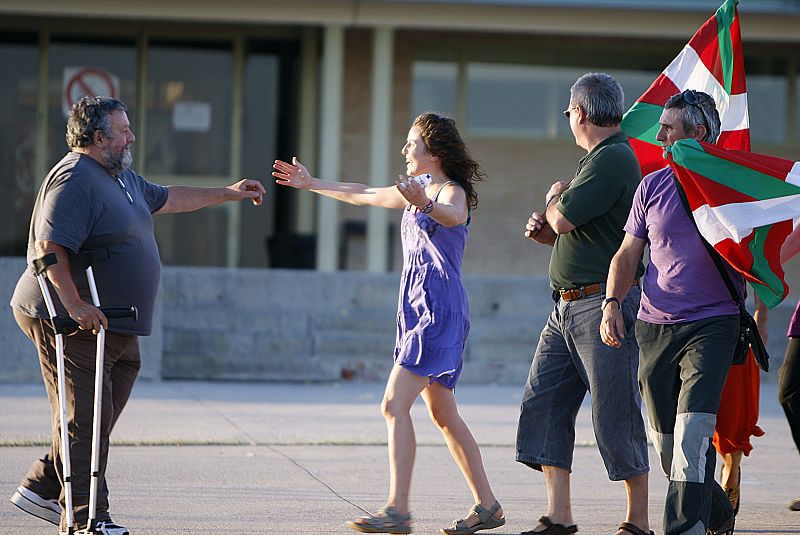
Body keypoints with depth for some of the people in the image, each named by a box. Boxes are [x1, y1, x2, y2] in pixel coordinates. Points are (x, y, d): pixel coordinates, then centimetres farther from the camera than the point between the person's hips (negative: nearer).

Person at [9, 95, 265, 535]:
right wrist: (75, 305, -30)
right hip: (73, 322, -10)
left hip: (113, 327, 10)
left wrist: (229, 194, 35)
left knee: (97, 417, 11)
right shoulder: (75, 179, -16)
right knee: (85, 418, -8)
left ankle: (41, 490, 20)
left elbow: (166, 199, 35)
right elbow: (50, 248, -24)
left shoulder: (121, 177, 18)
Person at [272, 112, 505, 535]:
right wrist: (311, 184, 36)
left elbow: (453, 216, -36)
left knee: (395, 405, -17)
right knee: (442, 414, 11)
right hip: (418, 310, 9)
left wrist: (425, 204, -57)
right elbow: (363, 195, 29)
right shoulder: (417, 190, 15)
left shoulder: (453, 192, -11)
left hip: (439, 313, -9)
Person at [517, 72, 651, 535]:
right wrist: (546, 230, 6)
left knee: (616, 416, -5)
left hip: (604, 305, -10)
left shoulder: (613, 158, -14)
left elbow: (564, 219, -18)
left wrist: (555, 201, 5)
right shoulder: (598, 159, 19)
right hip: (568, 306, 10)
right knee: (543, 403, 5)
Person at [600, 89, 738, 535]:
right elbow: (628, 254, 12)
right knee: (667, 443, 8)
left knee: (692, 430, -19)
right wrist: (612, 304, -1)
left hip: (713, 325, -4)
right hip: (655, 327, 4)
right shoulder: (652, 186, 8)